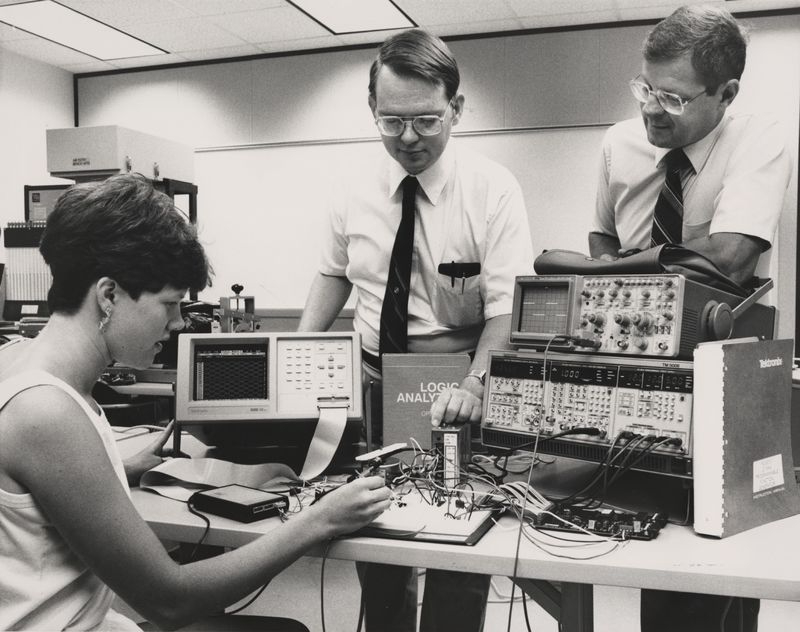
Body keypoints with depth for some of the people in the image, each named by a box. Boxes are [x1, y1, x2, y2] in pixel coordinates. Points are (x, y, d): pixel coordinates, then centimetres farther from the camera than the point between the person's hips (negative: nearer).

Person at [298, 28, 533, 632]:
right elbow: (333, 273, 14)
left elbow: (508, 309, -16)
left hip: (457, 398, -3)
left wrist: (473, 387, -31)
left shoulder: (492, 189, -11)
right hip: (373, 387, 4)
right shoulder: (355, 193, 1)